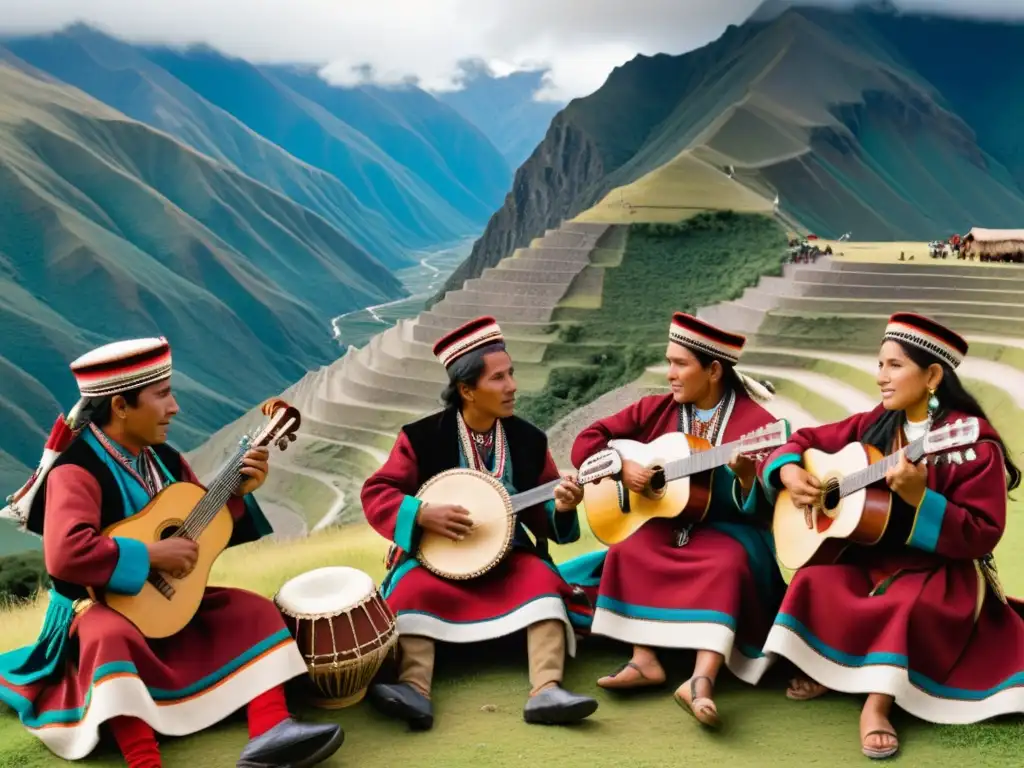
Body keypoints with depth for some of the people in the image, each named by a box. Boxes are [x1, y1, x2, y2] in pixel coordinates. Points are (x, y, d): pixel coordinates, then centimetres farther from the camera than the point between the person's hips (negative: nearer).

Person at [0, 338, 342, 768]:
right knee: (114, 638, -40)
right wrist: (152, 555, -30)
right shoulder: (77, 470, -20)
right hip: (99, 605, -8)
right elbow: (65, 553, -37)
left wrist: (238, 493, -5)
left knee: (254, 610, -6)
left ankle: (269, 732, -20)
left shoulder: (162, 459, 5)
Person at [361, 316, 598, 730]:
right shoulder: (422, 437, -8)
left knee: (543, 583, -26)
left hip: (509, 558, 2)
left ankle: (546, 691, -37)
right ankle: (415, 690, -42)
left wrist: (560, 507, -18)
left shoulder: (528, 439, 0)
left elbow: (541, 516, 5)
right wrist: (423, 513, -23)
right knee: (415, 589, -31)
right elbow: (376, 493, -7)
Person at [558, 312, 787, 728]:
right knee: (630, 550, -26)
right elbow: (585, 441, 4)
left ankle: (702, 680, -45)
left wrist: (745, 474, -33)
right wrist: (623, 466, -12)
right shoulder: (656, 410, 3)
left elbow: (762, 511, -13)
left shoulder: (757, 423, -9)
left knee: (727, 564, -35)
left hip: (726, 530, -3)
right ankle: (644, 659, -27)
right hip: (664, 525, 4)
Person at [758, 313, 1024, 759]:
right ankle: (827, 668, -1)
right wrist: (789, 472, -11)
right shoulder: (876, 425, 3)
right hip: (871, 559, 5)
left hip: (942, 572, -5)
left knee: (906, 603, -35)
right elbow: (807, 439, 12)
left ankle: (877, 701, -24)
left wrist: (918, 496, -32)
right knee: (817, 580, -21)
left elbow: (982, 536, -18)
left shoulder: (973, 442, -14)